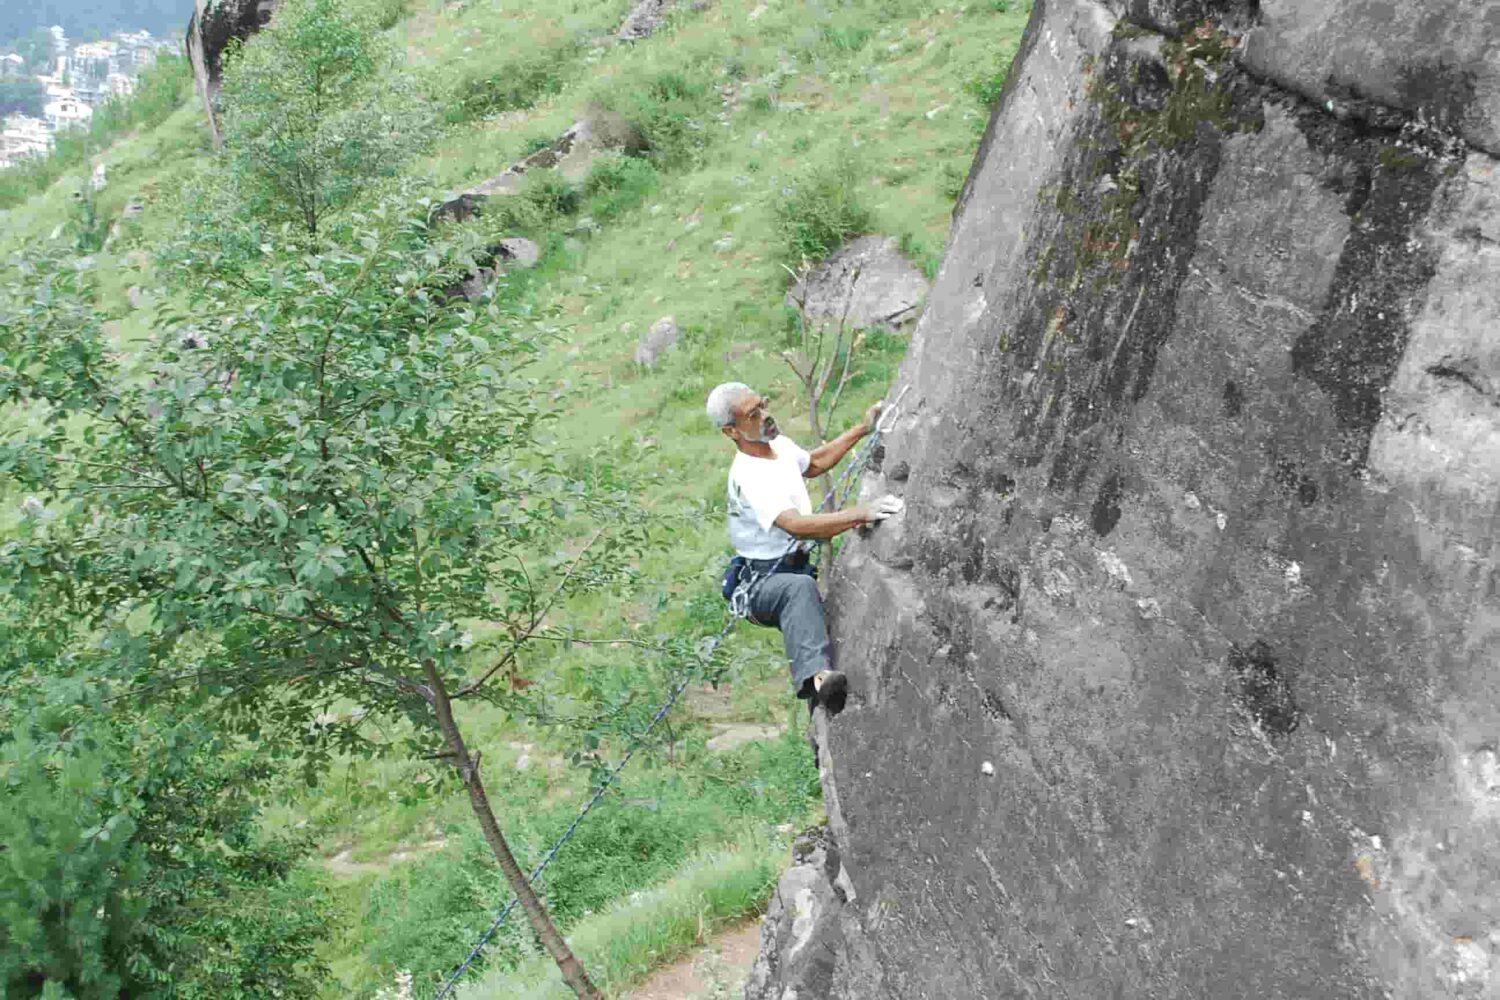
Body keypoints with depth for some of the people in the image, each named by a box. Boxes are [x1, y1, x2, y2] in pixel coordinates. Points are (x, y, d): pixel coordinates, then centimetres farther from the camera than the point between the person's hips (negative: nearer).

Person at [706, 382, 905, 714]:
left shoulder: (780, 445, 5)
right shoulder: (748, 477, -24)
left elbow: (813, 463, 29)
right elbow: (796, 525, -38)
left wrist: (861, 429, 25)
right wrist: (860, 514, -45)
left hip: (800, 565, 10)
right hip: (763, 581, -10)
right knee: (801, 587, -40)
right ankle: (817, 677, -62)